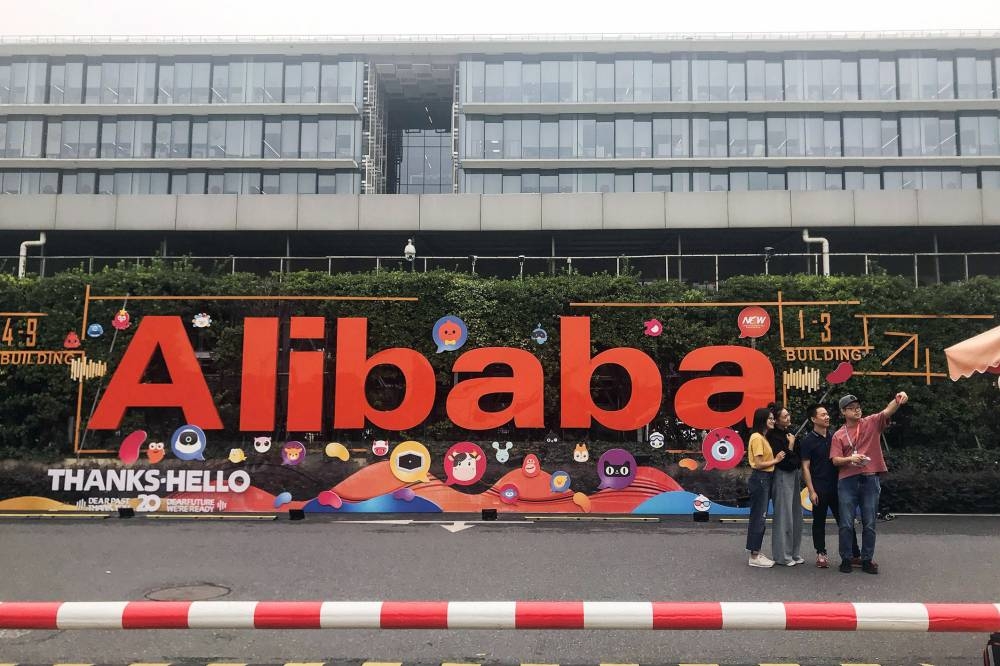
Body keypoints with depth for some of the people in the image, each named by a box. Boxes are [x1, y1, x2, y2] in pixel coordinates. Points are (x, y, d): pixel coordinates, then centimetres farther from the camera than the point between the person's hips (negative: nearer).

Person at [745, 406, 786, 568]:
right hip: (760, 480, -10)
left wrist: (776, 459, 0)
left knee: (759, 517, 13)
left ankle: (756, 552, 19)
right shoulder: (757, 438, -14)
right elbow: (758, 464, -18)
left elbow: (765, 459, 12)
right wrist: (776, 460, -10)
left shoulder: (763, 437, 15)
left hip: (765, 480, 10)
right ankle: (754, 557, -1)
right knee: (759, 518, -6)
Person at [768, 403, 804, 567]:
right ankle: (783, 555, 3)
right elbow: (781, 459, -18)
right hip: (783, 476, -8)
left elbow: (798, 454, 16)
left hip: (795, 474, 8)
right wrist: (790, 444, -14)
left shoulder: (789, 432, 9)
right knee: (784, 515, -5)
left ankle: (795, 552, 20)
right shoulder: (773, 436, -13)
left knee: (796, 514, 11)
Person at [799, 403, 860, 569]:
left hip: (837, 486, 4)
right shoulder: (807, 440, -5)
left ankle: (855, 555, 10)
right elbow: (805, 467, -6)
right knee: (819, 522, 6)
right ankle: (821, 554, 17)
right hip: (819, 489, -4)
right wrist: (811, 491, -11)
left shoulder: (834, 437, 9)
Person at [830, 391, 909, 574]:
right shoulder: (839, 435, 5)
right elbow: (835, 460, 0)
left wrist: (898, 399, -34)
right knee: (846, 524, 3)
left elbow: (888, 411, -13)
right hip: (847, 482, 0)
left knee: (869, 524, 6)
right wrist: (850, 459, -20)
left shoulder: (872, 423, 4)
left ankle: (867, 560, 16)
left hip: (870, 480, 0)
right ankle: (846, 559, 14)